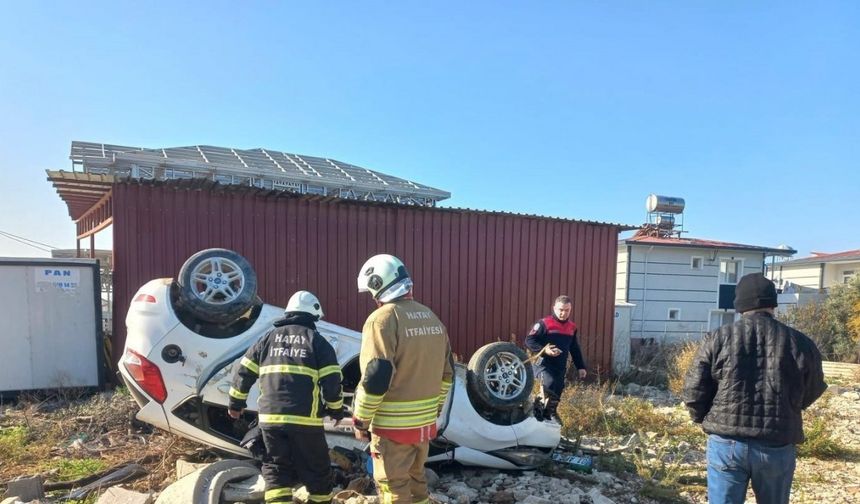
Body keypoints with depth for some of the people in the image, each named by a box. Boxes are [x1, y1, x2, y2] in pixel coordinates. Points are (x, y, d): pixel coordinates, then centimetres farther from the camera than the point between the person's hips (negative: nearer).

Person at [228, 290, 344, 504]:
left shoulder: (268, 338, 13)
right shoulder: (317, 341, 2)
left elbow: (244, 372, 14)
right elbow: (332, 381, -3)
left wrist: (236, 403, 27)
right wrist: (336, 410, 11)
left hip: (271, 417, 3)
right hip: (305, 419, -3)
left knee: (276, 470, 14)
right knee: (316, 471, 12)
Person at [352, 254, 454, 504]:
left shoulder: (383, 319, -17)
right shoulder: (432, 318, 8)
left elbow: (375, 377, -21)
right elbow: (446, 372, 14)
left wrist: (361, 420, -9)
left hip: (393, 425, -7)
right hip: (425, 422, 7)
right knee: (415, 478, 23)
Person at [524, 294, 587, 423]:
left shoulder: (572, 327, 14)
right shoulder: (544, 323, -8)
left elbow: (575, 349, 24)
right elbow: (529, 341, -10)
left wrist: (580, 367, 20)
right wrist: (544, 350, -23)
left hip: (561, 368, 6)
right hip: (544, 365, -6)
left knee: (556, 396, 7)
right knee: (549, 384, -31)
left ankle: (548, 418, 22)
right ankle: (539, 407, -10)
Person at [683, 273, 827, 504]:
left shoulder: (717, 339, -5)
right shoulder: (800, 343, -1)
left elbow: (694, 391, -4)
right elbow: (811, 394, 12)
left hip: (726, 443, -1)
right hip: (778, 447, 2)